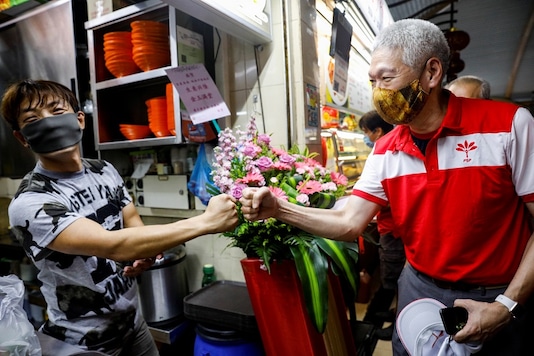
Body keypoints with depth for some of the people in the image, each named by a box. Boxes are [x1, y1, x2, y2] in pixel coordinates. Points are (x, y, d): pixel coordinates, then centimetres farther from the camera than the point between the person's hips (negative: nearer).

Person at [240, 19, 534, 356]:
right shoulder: (385, 150, -4)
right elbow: (349, 223, -8)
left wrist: (507, 305, -15)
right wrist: (279, 208, -19)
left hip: (499, 299, -3)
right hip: (420, 288, 4)